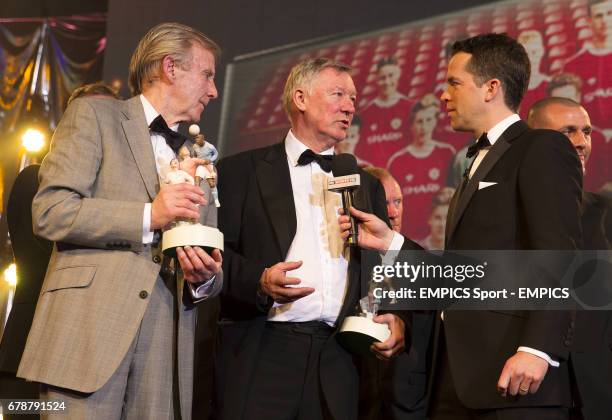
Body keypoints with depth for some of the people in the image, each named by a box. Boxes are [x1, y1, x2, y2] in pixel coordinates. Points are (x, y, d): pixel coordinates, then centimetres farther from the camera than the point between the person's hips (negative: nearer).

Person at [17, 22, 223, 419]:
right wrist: (148, 215, -11)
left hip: (167, 346, 5)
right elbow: (49, 211, -5)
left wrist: (204, 276, 0)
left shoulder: (199, 161, 25)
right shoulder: (94, 115, 8)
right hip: (90, 331, -5)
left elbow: (212, 264, 24)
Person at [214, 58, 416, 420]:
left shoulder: (368, 185, 21)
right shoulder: (242, 170, 7)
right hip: (260, 356, -3)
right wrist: (259, 281, -17)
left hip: (337, 362, 4)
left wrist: (397, 317, 2)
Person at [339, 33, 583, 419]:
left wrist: (537, 348, -24)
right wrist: (390, 243, 11)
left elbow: (559, 256, -15)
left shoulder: (543, 148, -3)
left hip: (511, 367, -8)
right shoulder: (479, 163, 24)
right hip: (458, 374, 8)